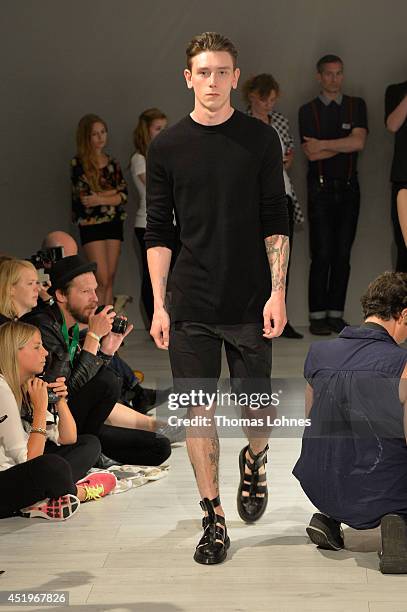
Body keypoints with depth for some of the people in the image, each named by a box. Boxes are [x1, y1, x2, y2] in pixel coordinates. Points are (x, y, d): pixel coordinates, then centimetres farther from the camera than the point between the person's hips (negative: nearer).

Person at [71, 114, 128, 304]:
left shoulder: (112, 162, 12)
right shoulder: (78, 163, -4)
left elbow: (123, 195, 4)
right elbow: (85, 196, -13)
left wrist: (101, 198, -12)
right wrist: (113, 191, -2)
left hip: (114, 223, 5)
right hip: (91, 224, -5)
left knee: (110, 280, 3)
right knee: (102, 280, -11)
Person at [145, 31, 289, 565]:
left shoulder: (261, 140, 1)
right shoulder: (167, 147, 3)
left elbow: (275, 223, 1)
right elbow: (158, 233, 4)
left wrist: (277, 293, -7)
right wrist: (159, 305, -1)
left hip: (251, 301, 0)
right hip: (191, 305, 1)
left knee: (256, 405, 6)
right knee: (199, 410, 1)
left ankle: (255, 460, 39)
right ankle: (213, 517, 13)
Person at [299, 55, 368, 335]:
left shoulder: (356, 105, 9)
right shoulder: (308, 110, 5)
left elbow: (359, 142, -8)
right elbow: (311, 154, -7)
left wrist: (324, 144, -8)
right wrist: (346, 144, -5)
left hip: (349, 188, 2)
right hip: (321, 189, -2)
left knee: (343, 254, 2)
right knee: (322, 254, -6)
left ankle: (336, 314, 8)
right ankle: (317, 315, -1)